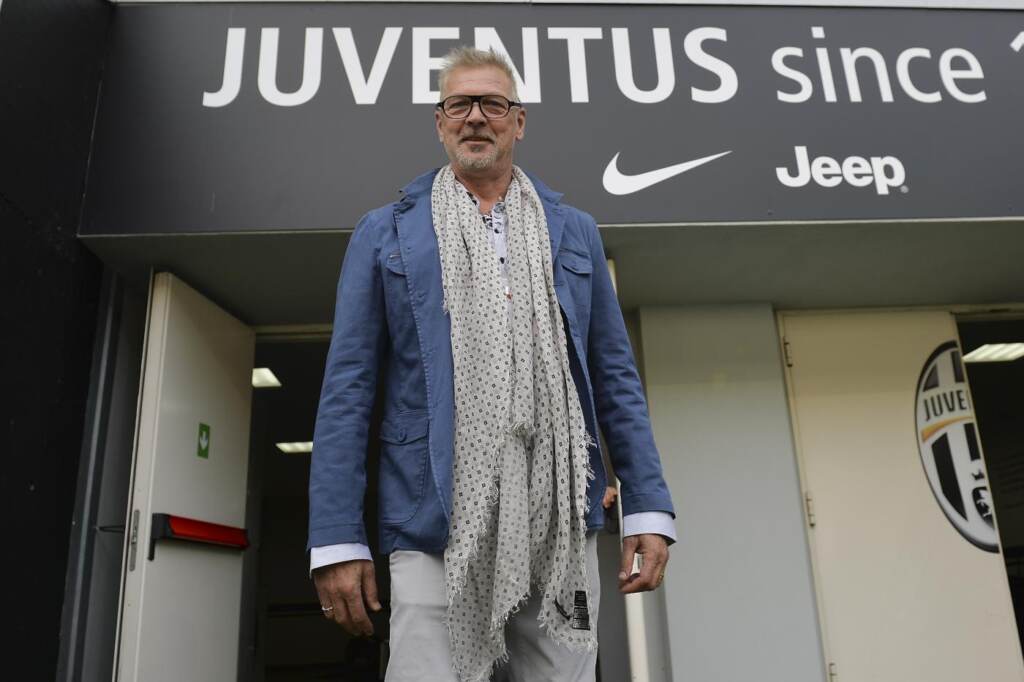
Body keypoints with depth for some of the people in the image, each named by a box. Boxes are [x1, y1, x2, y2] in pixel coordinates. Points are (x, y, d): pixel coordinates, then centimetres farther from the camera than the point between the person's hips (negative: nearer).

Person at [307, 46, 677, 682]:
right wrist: (337, 539, -3)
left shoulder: (575, 232, 14)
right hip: (438, 528, -1)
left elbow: (616, 378, 12)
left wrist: (649, 508, 3)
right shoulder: (385, 234, 9)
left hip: (562, 523, 2)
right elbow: (347, 390, 4)